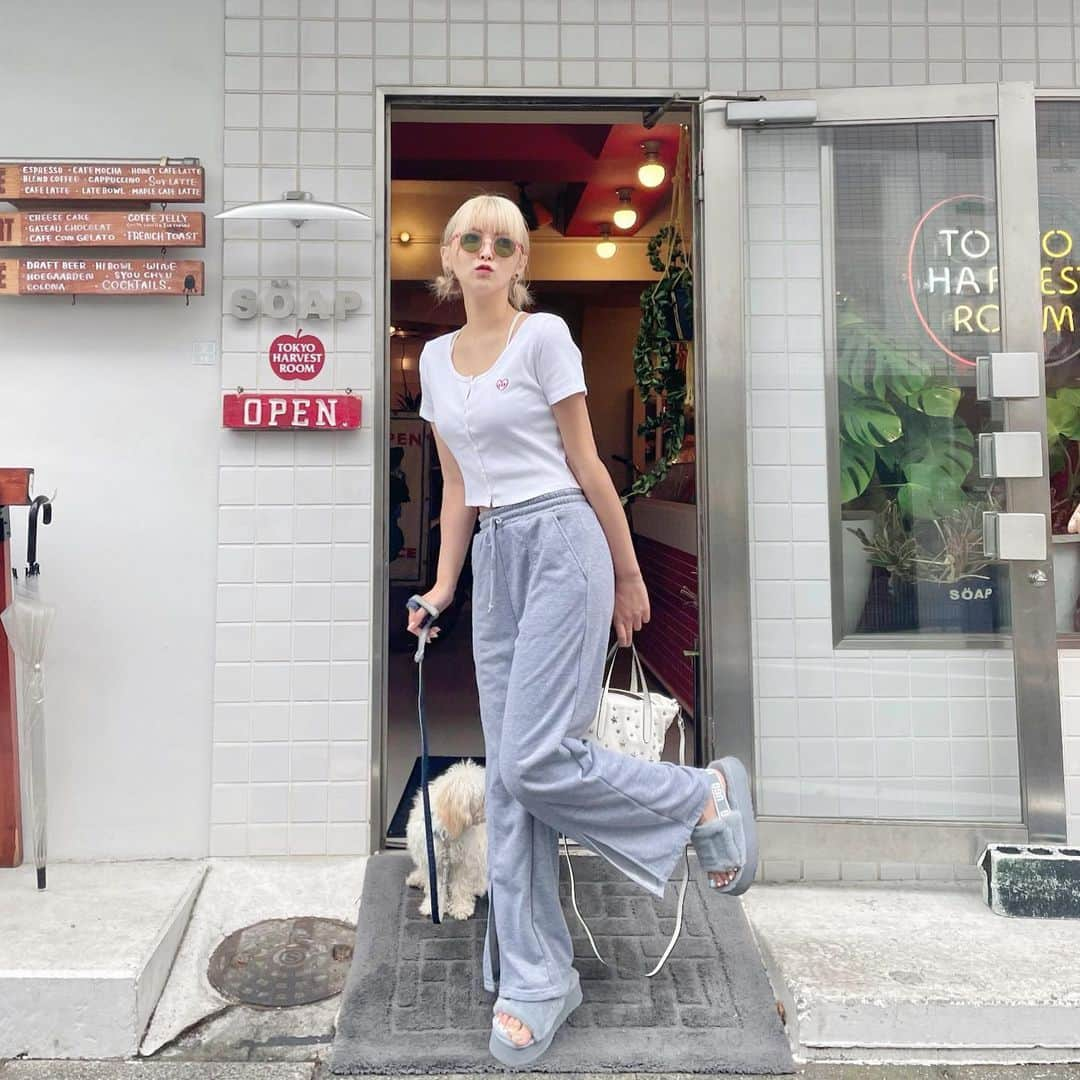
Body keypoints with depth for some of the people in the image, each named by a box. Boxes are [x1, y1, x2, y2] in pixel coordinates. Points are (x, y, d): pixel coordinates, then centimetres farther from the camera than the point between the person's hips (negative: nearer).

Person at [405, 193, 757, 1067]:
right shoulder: (435, 357, 15)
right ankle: (532, 980, 17)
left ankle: (706, 793, 11)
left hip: (560, 542, -6)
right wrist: (443, 586, 13)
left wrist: (628, 574, 0)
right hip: (494, 555, 6)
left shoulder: (544, 337, -2)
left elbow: (585, 464, -3)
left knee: (535, 759, -14)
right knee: (508, 776, 5)